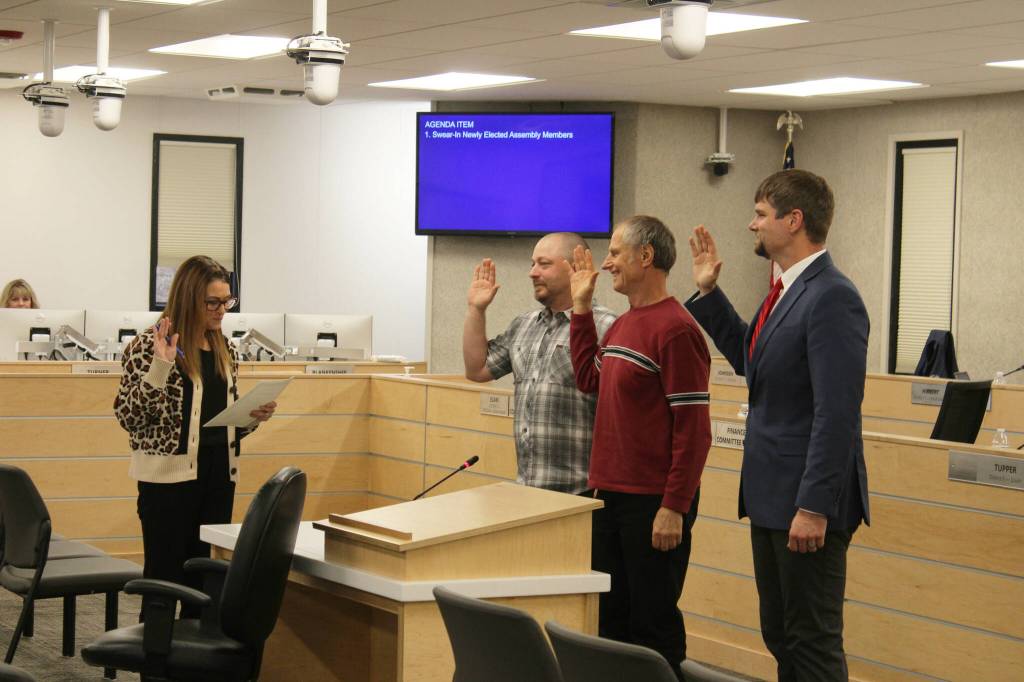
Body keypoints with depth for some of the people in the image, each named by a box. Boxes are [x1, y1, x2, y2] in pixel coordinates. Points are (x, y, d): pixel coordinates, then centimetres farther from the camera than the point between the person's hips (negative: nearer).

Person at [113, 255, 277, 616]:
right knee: (165, 574, -2)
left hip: (219, 474, 6)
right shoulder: (150, 345, -8)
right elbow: (128, 415, -13)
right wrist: (160, 368, -25)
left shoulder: (224, 349, 11)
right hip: (170, 475, -6)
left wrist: (252, 417, -1)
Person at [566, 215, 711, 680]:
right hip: (612, 497, 9)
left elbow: (693, 428, -18)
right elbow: (589, 379, 23)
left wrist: (675, 508, -20)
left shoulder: (675, 329, -16)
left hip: (654, 503, -9)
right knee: (612, 621, 15)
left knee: (653, 625, 1)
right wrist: (581, 306, 17)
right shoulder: (624, 324, 11)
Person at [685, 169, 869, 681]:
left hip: (807, 503, -10)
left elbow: (837, 413, -23)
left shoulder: (832, 298, -19)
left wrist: (814, 507, -24)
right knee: (779, 636, 16)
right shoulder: (788, 291, 12)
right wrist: (708, 292, 19)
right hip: (772, 498, 10)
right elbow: (750, 359, 27)